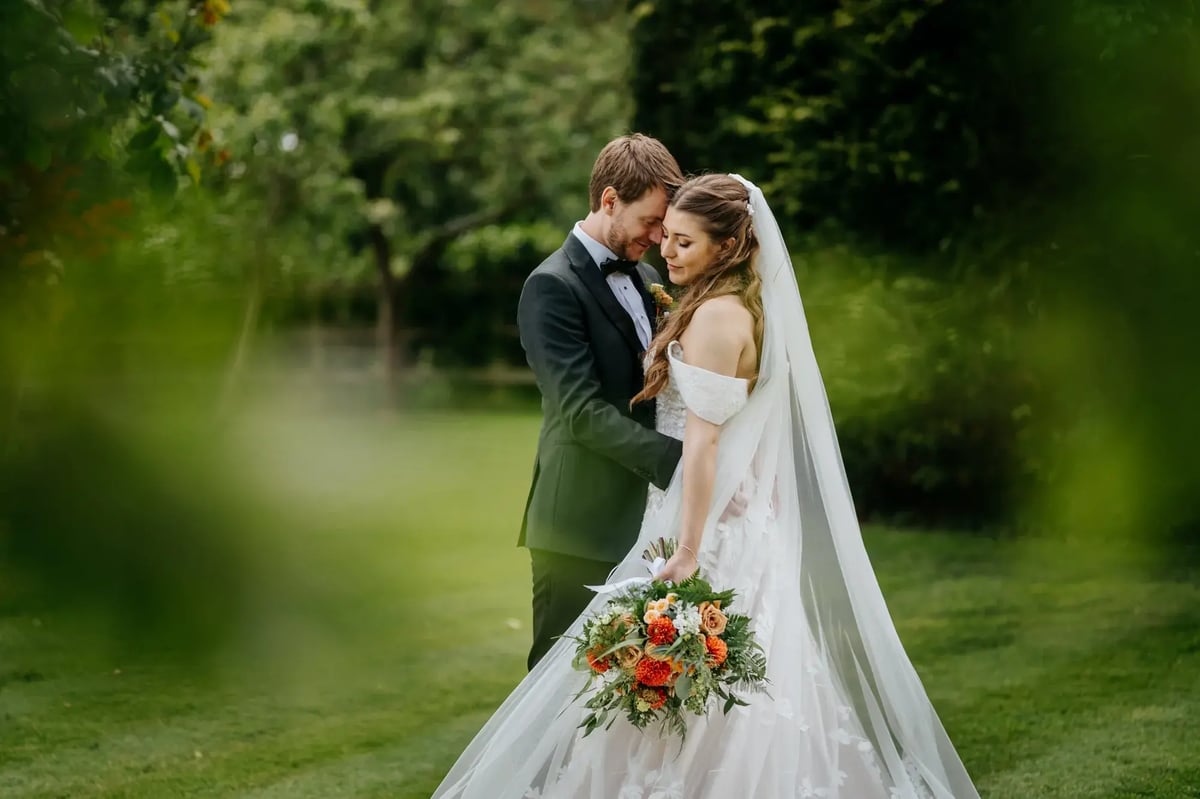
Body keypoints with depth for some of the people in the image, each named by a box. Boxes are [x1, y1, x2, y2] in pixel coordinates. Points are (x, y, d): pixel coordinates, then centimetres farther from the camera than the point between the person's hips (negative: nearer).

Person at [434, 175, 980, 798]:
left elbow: (704, 441, -20)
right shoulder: (751, 308, 12)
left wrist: (687, 553, -22)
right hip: (748, 518, 10)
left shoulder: (716, 315, -16)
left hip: (711, 522, -10)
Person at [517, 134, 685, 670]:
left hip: (639, 520, 8)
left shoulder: (645, 279, 15)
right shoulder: (554, 286, -11)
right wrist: (676, 461, -24)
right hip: (580, 527, -7)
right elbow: (582, 412, -19)